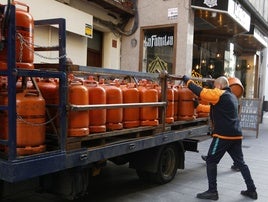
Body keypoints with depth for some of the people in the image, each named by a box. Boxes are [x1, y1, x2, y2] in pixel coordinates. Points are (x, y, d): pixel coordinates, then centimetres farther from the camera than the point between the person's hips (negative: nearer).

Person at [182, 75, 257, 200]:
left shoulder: (219, 94, -8)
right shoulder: (232, 97, 20)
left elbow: (200, 92, -12)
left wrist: (187, 80, -1)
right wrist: (198, 107, 31)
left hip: (223, 134, -9)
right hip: (236, 135, 9)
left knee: (211, 161, 1)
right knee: (240, 162, 16)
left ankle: (212, 192, 3)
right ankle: (252, 190, 21)